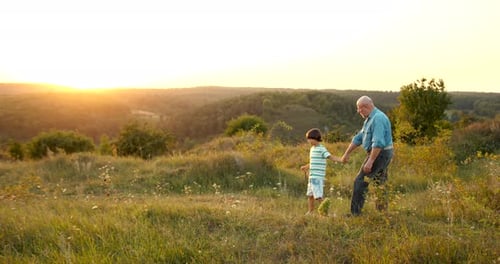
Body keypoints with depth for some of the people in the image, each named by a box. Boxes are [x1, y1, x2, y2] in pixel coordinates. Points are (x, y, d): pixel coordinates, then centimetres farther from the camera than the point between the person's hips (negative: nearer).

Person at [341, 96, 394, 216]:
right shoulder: (369, 119, 14)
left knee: (360, 181, -10)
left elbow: (378, 143, -27)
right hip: (380, 155, 10)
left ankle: (355, 213, -6)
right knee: (379, 184, 14)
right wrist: (346, 154, 18)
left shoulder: (378, 118, -19)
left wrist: (370, 161, -30)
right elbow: (358, 138, 18)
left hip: (380, 154, -10)